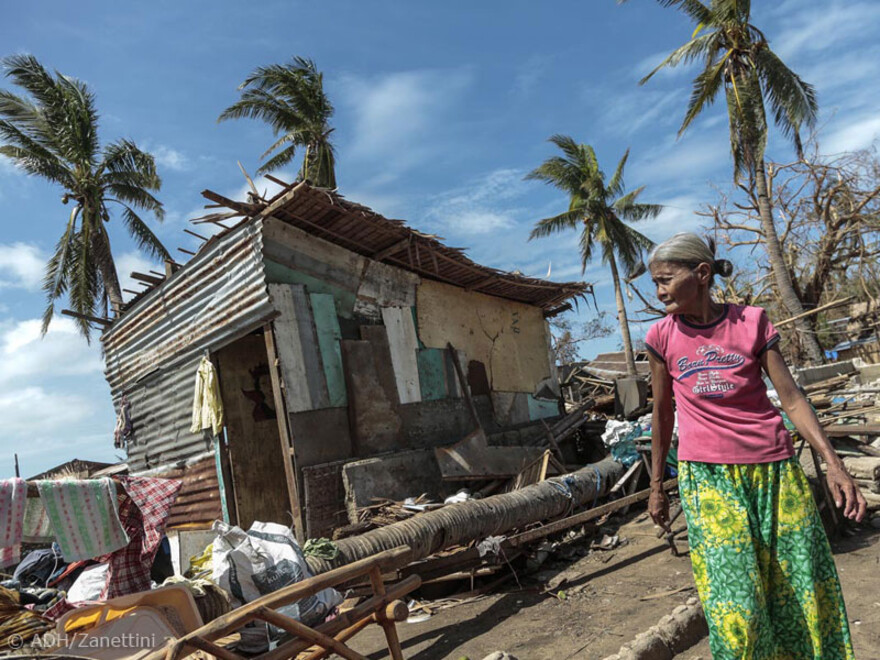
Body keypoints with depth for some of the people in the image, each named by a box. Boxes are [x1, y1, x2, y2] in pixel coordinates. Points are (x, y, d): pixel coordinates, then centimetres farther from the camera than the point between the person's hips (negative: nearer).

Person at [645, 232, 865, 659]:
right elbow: (662, 414, 6)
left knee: (803, 589, 11)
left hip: (772, 470, 1)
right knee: (736, 605, -3)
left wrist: (832, 462, -8)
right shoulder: (662, 337, -1)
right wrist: (656, 485, 9)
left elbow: (791, 399, 1)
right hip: (707, 477, -1)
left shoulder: (752, 322, -1)